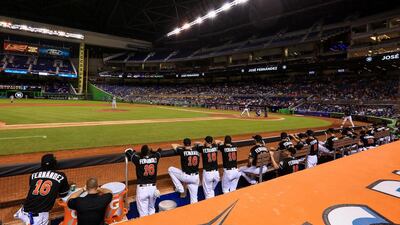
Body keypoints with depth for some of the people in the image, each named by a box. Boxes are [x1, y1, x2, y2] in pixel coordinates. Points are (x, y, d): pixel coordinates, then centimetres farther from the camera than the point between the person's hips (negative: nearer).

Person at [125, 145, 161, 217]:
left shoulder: (138, 159, -7)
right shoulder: (155, 158, 0)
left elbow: (127, 151, 7)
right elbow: (159, 150, 23)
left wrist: (135, 152, 23)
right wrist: (151, 151, 34)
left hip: (142, 188, -3)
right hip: (153, 187, 3)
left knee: (143, 213, 4)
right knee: (152, 209, 22)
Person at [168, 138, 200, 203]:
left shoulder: (183, 152, -10)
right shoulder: (197, 152, 3)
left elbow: (173, 145, 4)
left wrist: (182, 147, 18)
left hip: (185, 176, -5)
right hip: (195, 178, 5)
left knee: (170, 169, 16)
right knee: (194, 197, 16)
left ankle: (181, 191, 15)